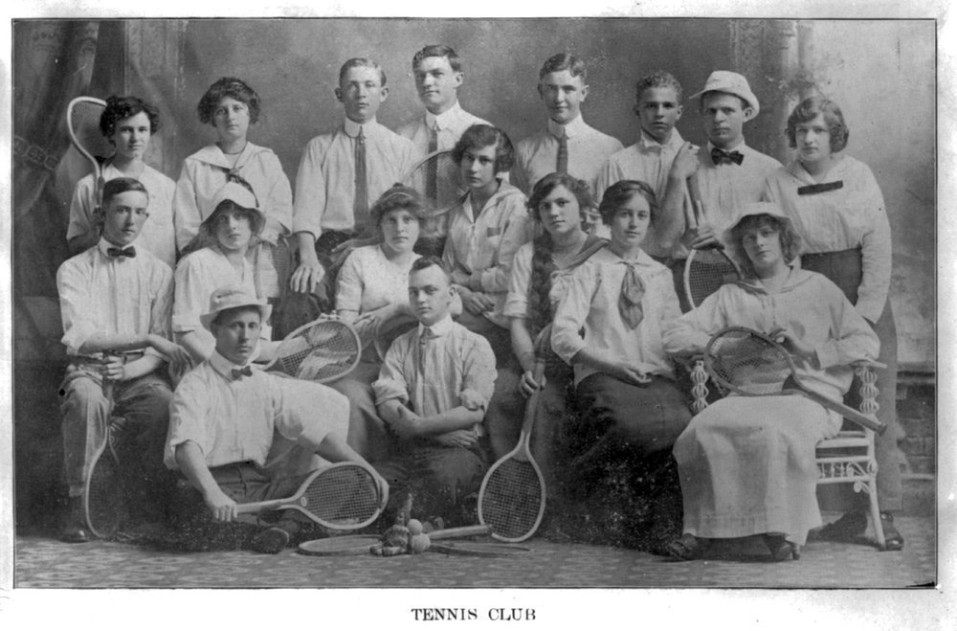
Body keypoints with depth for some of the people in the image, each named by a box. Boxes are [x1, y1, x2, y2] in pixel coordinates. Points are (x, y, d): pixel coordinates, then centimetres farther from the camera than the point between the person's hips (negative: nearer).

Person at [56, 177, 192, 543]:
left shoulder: (158, 272, 9)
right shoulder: (74, 270, 4)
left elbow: (164, 347, 4)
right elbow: (80, 336, -11)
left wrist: (130, 368, -17)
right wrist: (147, 339, -20)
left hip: (140, 375, 1)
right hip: (89, 371, -1)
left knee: (165, 401, -32)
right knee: (86, 398, -36)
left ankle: (147, 496, -10)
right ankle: (78, 506, -22)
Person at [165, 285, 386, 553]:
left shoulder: (268, 385, 13)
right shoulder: (195, 387, -5)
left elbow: (319, 433, 11)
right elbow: (186, 447, -22)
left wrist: (367, 472, -2)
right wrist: (212, 494, -41)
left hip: (259, 485, 5)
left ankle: (284, 527, -32)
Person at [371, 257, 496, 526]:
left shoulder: (475, 345, 7)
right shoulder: (400, 346, 19)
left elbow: (473, 412, -6)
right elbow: (387, 405, 3)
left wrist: (418, 425, -12)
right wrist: (440, 430, -11)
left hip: (459, 451, -3)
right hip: (406, 450, 3)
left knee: (443, 475, -38)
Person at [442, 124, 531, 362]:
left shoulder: (515, 205, -6)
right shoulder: (457, 213, 15)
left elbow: (508, 276, -11)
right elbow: (447, 269, 14)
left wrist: (463, 279, 0)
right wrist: (464, 293, -8)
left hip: (497, 315, -6)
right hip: (466, 306, 6)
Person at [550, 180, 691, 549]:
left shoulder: (661, 274, 23)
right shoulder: (590, 271, 10)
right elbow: (563, 336, -2)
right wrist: (614, 364, -13)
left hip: (658, 378, 3)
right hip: (602, 377, -3)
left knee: (681, 425, -32)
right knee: (636, 427, -37)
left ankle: (659, 527, -13)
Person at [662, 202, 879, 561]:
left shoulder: (818, 288, 17)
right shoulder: (730, 296, 21)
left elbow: (867, 343, 8)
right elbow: (674, 338, 14)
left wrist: (808, 350, -4)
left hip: (810, 394, -2)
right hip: (749, 393, 2)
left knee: (776, 428, -37)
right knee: (705, 427, -30)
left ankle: (784, 532, -29)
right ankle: (701, 529, -23)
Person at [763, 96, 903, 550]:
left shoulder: (859, 176, 5)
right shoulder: (776, 185, 6)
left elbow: (878, 247, 0)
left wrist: (865, 312, -8)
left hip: (864, 301, 0)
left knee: (875, 404, -5)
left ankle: (883, 512, -2)